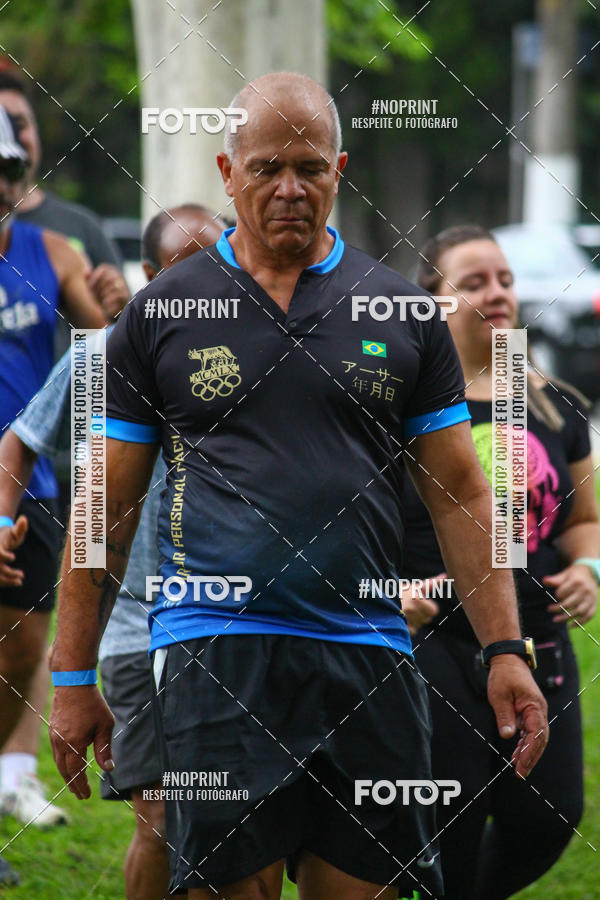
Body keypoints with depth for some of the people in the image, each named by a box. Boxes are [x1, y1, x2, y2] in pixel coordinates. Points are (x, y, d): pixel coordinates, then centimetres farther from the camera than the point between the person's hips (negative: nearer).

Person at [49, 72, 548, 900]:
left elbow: (461, 494, 12)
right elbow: (107, 509, 9)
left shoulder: (402, 313, 11)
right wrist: (74, 678, 5)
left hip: (369, 659, 2)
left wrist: (505, 650, 3)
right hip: (216, 646, -2)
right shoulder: (158, 316, 7)